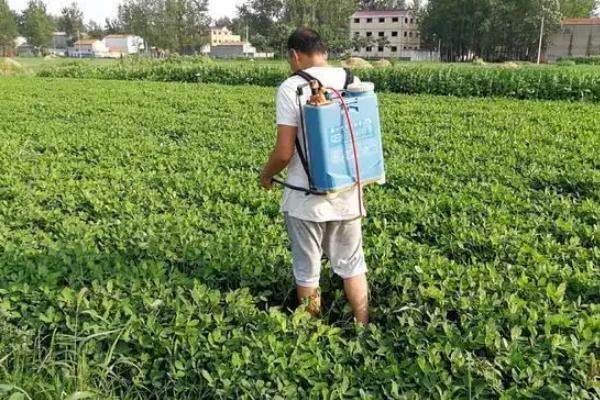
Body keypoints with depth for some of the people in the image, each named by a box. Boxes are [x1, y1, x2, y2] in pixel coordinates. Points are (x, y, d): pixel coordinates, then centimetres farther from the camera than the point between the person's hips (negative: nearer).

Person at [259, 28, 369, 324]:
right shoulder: (354, 82, 2)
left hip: (307, 198, -4)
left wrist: (266, 176, 4)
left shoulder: (291, 88, -13)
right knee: (352, 265, 19)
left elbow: (284, 152, -16)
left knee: (307, 272, 12)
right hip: (348, 194, 5)